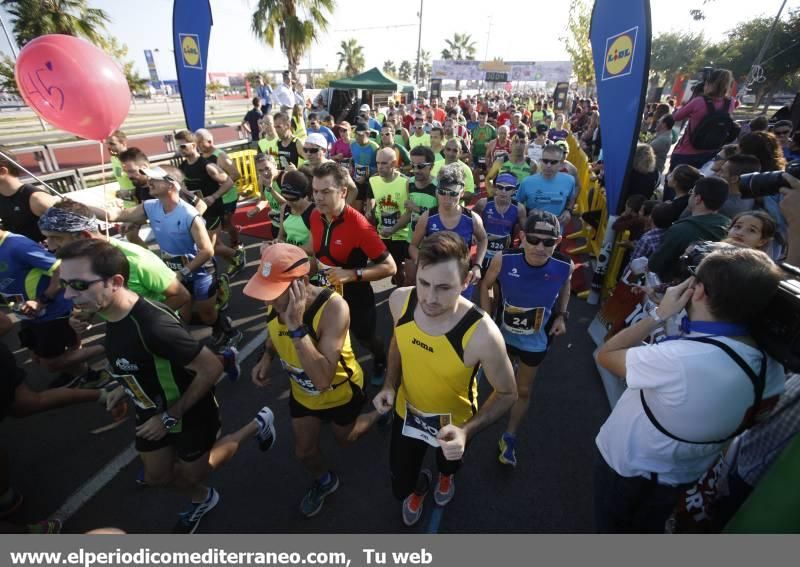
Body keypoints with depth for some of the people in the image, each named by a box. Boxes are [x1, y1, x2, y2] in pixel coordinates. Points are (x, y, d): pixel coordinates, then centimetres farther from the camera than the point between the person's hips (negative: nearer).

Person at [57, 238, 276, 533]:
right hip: (151, 411, 7)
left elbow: (212, 368, -32)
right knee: (157, 476, 24)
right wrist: (126, 387, 4)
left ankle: (256, 426, 32)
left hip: (189, 414, -7)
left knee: (191, 474, 19)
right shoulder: (113, 313, -11)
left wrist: (171, 417, -23)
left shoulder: (154, 325, -40)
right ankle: (202, 499, 54)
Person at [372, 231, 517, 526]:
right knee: (400, 487, 23)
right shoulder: (400, 300, -26)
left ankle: (445, 475, 73)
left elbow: (507, 393, -21)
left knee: (448, 464, 34)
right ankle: (420, 484, 61)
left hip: (453, 420, -2)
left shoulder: (482, 334, -39)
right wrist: (390, 385, -11)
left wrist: (467, 431, -33)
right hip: (407, 410, 2)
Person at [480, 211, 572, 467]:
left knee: (523, 391, 17)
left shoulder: (565, 266, -25)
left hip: (535, 342, 0)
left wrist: (561, 315, -11)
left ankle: (509, 438, 40)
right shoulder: (503, 260, -30)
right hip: (502, 335, 0)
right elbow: (485, 285, -10)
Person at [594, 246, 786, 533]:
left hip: (626, 468, -6)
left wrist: (659, 314, -23)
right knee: (648, 529, 32)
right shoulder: (771, 368, -15)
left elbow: (606, 354, -25)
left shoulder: (679, 359, -40)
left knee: (613, 528, 23)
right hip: (681, 478, 6)